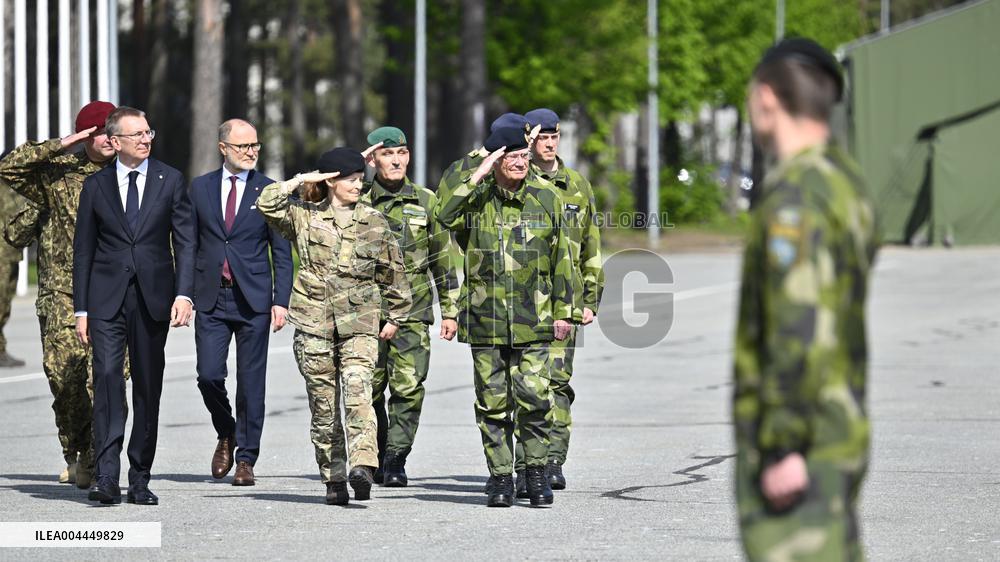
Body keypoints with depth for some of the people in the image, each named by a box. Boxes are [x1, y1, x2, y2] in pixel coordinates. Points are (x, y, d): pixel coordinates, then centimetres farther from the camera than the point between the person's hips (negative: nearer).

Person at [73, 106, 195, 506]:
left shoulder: (170, 181, 6)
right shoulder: (96, 186, 6)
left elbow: (185, 242, 2)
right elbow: (83, 250, 9)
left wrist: (184, 293, -11)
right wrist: (80, 309, 3)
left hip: (153, 298, 1)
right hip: (106, 299, -1)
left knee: (148, 387, 5)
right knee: (108, 379, -15)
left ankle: (139, 480, 13)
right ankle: (107, 477, -20)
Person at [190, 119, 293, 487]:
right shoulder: (200, 188, 7)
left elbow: (282, 253, 3)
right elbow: (191, 245, 10)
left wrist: (281, 301, -5)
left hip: (253, 300, -1)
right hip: (211, 299, 1)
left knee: (251, 383, 1)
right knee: (209, 376, -7)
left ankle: (246, 458, 10)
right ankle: (226, 436, 20)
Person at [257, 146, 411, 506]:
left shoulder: (373, 222, 9)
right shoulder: (304, 217, 7)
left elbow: (392, 271, 17)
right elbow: (267, 204, -9)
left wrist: (395, 316, 19)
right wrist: (302, 181, -3)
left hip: (359, 324, -1)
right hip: (313, 326, 1)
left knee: (358, 392, -21)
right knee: (323, 405, 3)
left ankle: (362, 467, -33)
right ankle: (333, 479, 10)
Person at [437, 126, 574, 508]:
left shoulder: (545, 197, 5)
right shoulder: (475, 198, 2)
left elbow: (561, 257, 10)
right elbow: (445, 219, -20)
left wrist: (562, 311, 9)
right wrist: (477, 177, -19)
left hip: (533, 319, 0)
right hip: (485, 316, 0)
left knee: (534, 399, -5)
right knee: (493, 402, 4)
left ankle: (537, 471, 9)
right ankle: (500, 477, 13)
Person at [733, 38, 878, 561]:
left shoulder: (794, 194, -18)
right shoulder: (847, 185, 14)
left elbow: (799, 327, -25)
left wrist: (785, 449, -24)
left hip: (798, 444, -10)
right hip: (841, 428, 10)